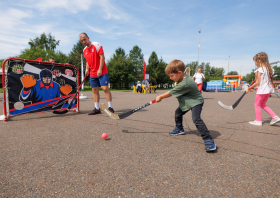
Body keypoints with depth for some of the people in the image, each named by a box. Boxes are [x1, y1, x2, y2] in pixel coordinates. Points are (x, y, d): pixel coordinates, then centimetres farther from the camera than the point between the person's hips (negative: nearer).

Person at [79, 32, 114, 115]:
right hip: (92, 73, 7)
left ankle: (110, 107, -4)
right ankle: (97, 109, 10)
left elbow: (102, 57, -12)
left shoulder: (97, 45, -6)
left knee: (105, 88, -10)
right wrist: (87, 69, 9)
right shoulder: (84, 50, 14)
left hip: (102, 72, -7)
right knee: (95, 90, 4)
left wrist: (100, 69, -18)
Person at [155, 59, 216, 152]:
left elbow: (170, 93, -24)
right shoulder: (183, 77, -8)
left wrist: (160, 97, -10)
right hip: (187, 102, 10)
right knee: (178, 112, 18)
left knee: (196, 119, -28)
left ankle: (209, 140, -23)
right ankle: (179, 129, 38)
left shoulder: (184, 84, -36)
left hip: (196, 102, -10)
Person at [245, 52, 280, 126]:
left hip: (262, 90, -8)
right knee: (263, 104, 21)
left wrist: (249, 88, -8)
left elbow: (257, 83, -16)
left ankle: (258, 121, 11)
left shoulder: (259, 70, -16)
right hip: (269, 89, 8)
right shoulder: (269, 68, 9)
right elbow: (270, 79, 17)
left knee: (257, 104, 5)